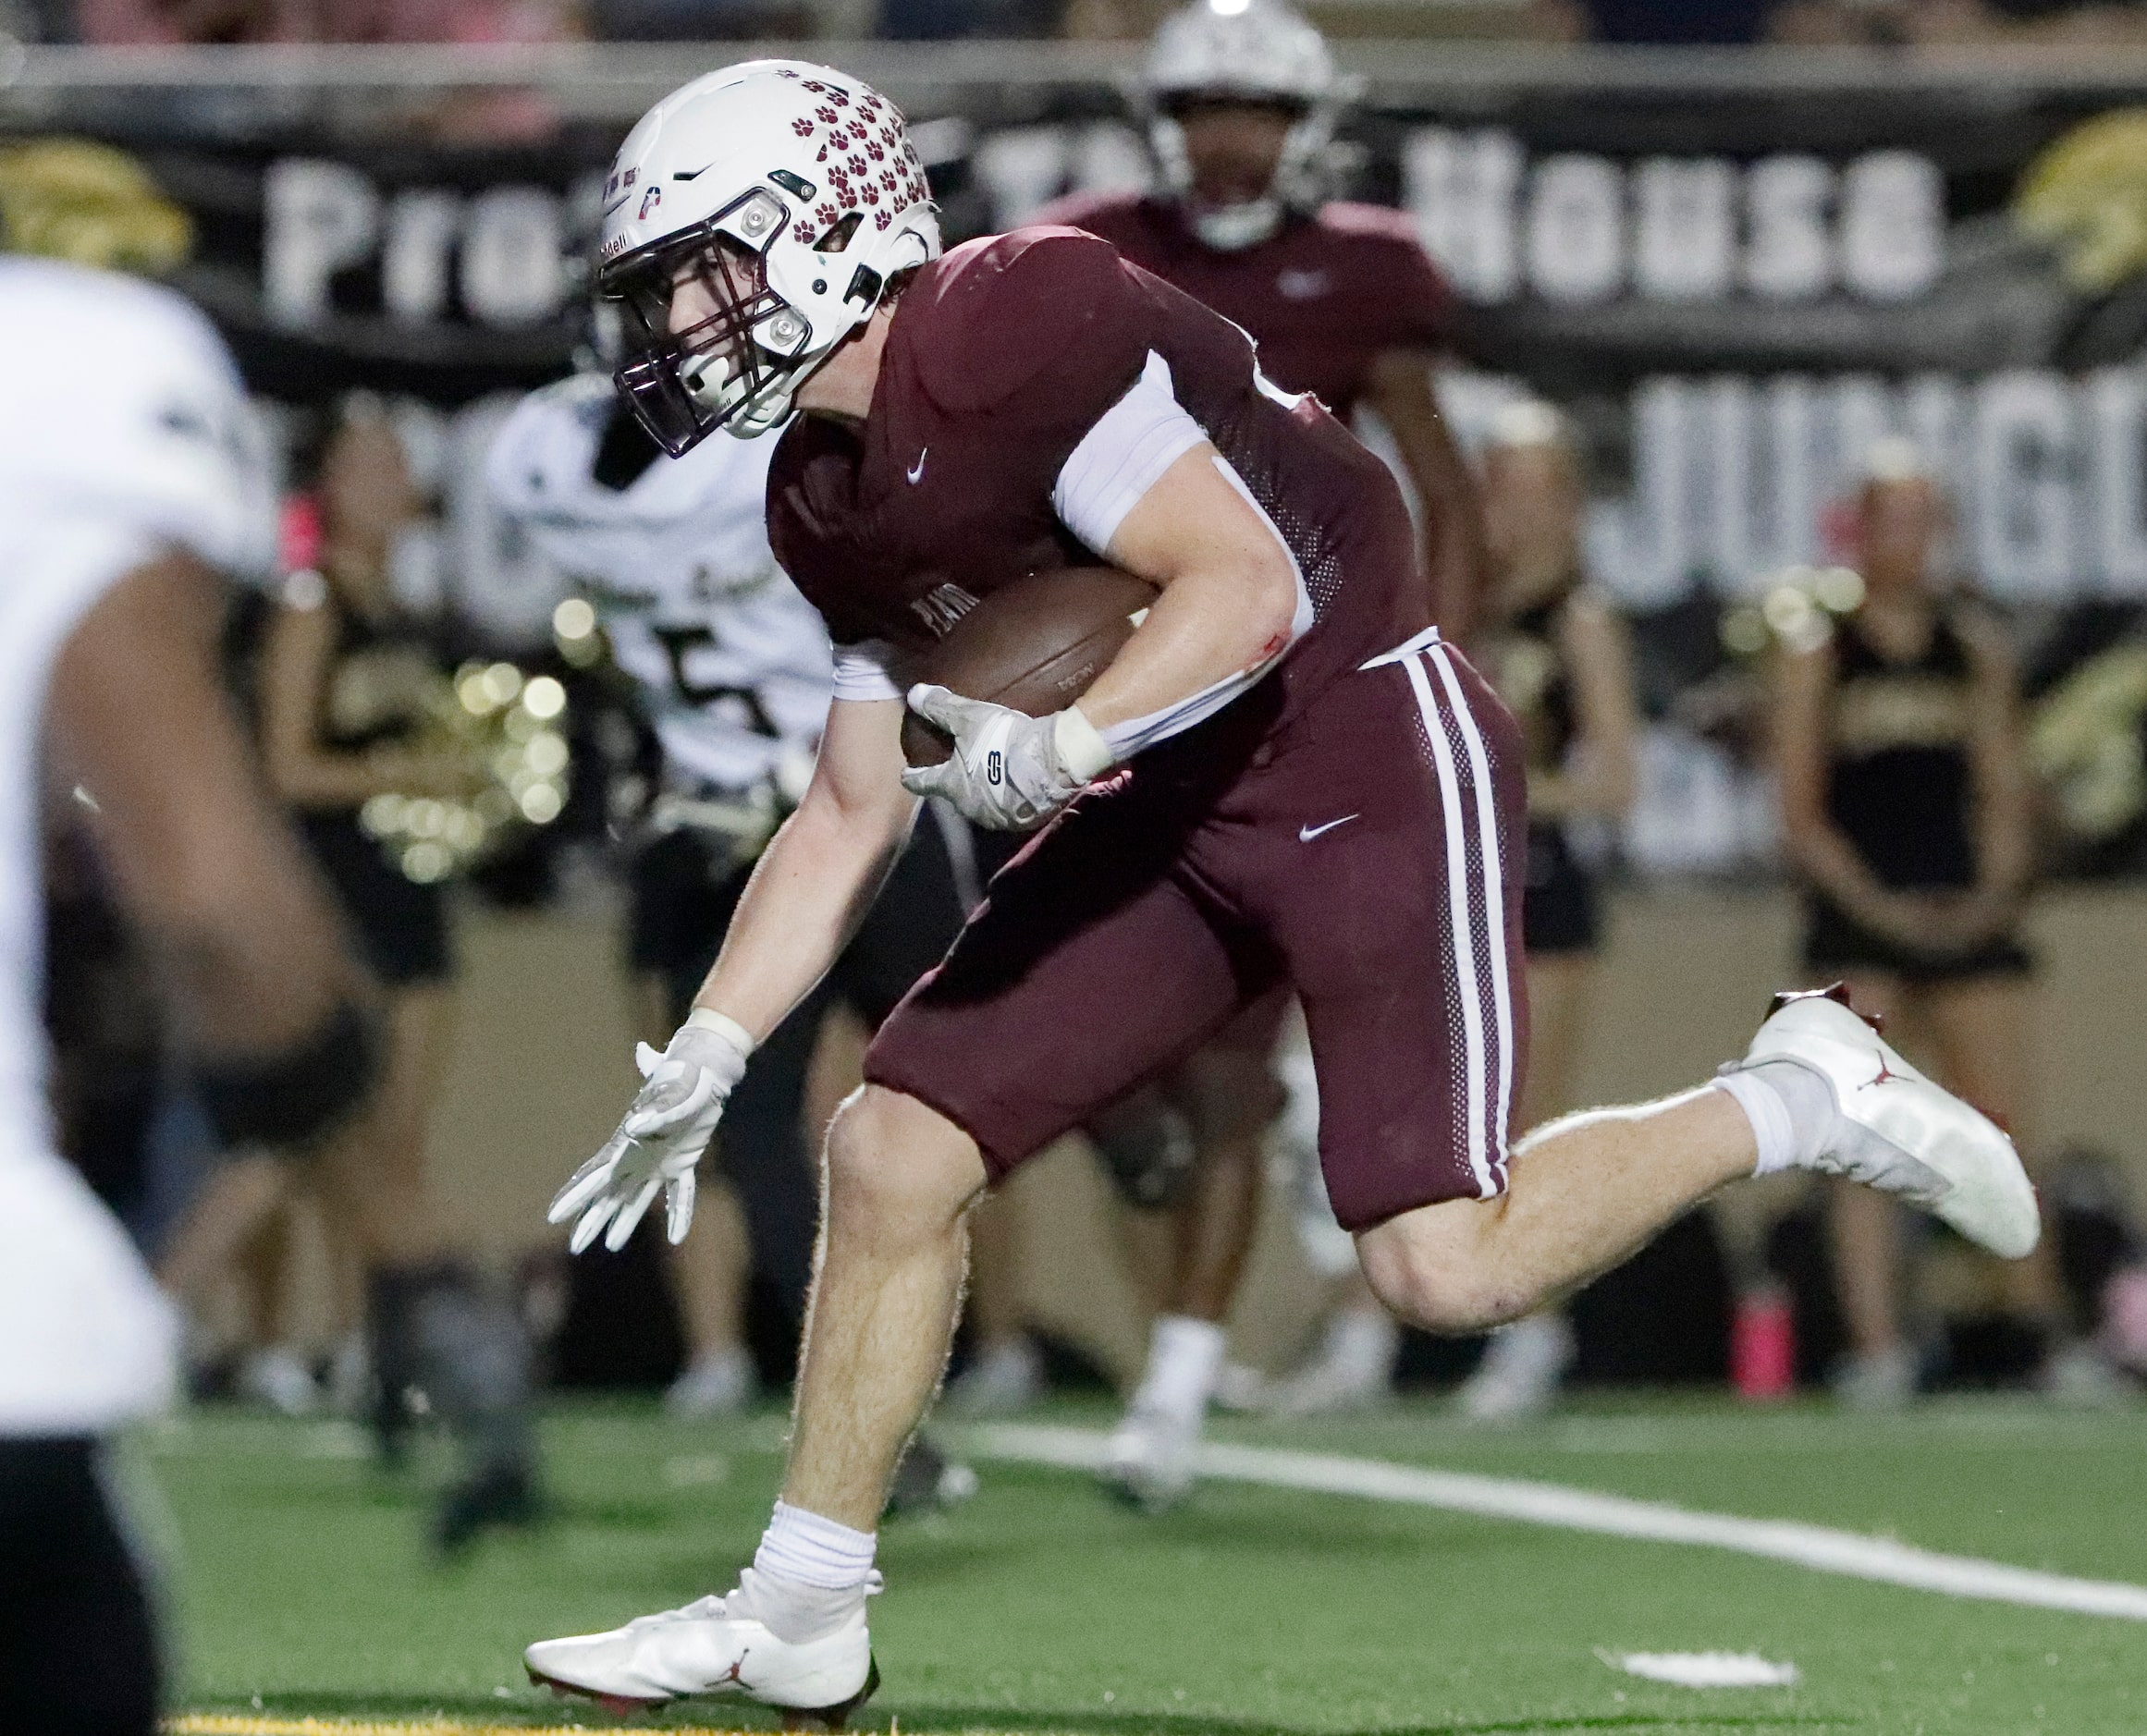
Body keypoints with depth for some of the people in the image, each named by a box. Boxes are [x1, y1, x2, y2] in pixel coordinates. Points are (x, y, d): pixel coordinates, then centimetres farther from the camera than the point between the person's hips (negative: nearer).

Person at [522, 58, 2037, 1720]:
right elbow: (855, 811, 15)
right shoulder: (826, 502, 9)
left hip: (1369, 755, -9)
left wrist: (1066, 746, -36)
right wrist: (702, 1061, 9)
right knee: (893, 1155, 1)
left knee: (1446, 1265, -18)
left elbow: (1244, 583, -23)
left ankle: (1799, 1101, 5)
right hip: (1174, 805, 9)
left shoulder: (1014, 326, -20)